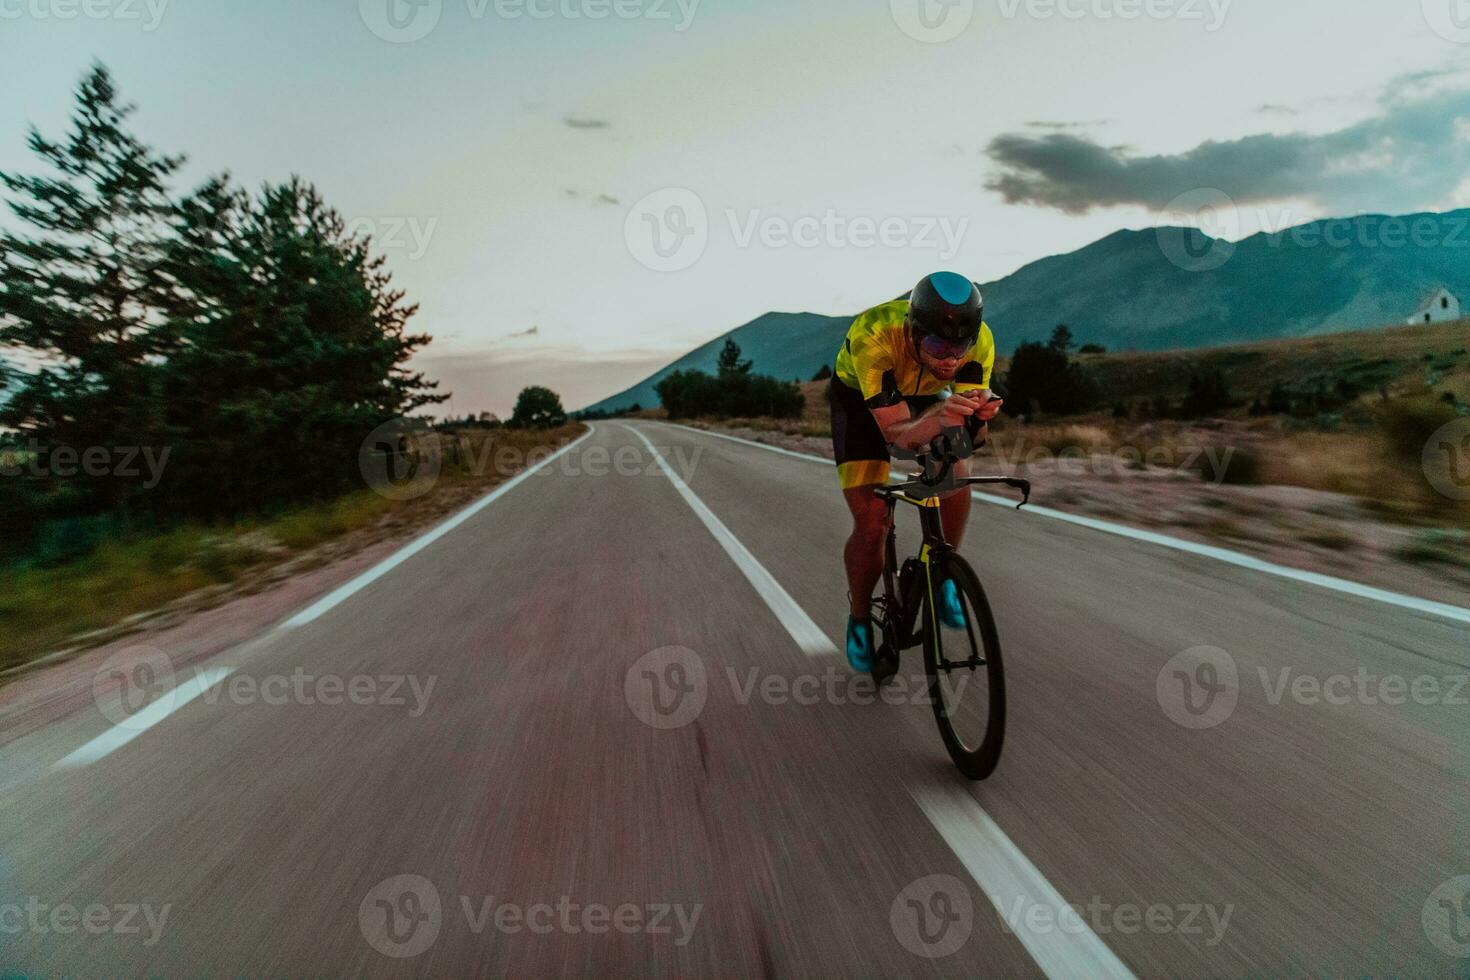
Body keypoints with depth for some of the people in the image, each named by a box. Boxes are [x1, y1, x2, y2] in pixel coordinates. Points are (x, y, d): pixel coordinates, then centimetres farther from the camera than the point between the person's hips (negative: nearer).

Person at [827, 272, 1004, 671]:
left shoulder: (979, 340, -30)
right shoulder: (873, 337, -40)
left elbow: (970, 432, -28)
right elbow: (896, 432, -40)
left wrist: (979, 414, -52)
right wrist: (939, 418, -60)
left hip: (925, 396, 3)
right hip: (860, 401, -3)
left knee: (956, 483, -21)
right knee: (871, 524, -14)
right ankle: (860, 619, 11)